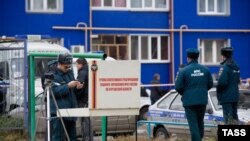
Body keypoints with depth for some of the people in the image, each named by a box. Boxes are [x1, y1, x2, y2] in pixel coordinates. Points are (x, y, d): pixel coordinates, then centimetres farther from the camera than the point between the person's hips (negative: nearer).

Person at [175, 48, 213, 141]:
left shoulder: (184, 71, -11)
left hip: (189, 101, -4)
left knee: (193, 123, -2)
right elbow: (210, 84, 7)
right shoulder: (205, 70, 2)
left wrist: (183, 93, 9)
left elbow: (178, 87, -12)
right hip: (202, 100, 4)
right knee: (200, 121, 19)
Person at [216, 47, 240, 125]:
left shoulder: (224, 67, -17)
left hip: (226, 97, -8)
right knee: (234, 116, 14)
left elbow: (222, 82, -22)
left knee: (228, 117, -5)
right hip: (235, 95, 8)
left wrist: (218, 92, -7)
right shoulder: (236, 66, 9)